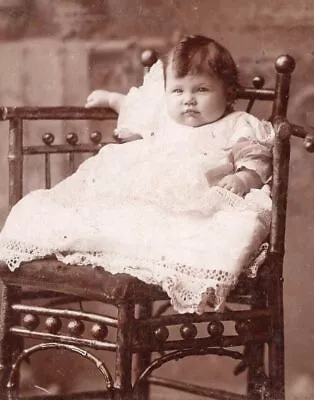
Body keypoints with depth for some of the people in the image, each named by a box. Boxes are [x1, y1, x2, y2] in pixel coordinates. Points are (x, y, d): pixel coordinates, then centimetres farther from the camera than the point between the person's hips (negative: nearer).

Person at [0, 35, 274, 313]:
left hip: (194, 203, -5)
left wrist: (243, 179, -17)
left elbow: (256, 164, 2)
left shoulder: (237, 127, 11)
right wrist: (110, 99, 50)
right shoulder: (162, 117, 28)